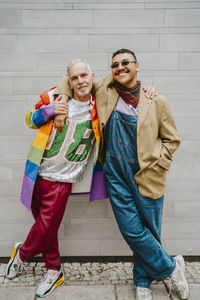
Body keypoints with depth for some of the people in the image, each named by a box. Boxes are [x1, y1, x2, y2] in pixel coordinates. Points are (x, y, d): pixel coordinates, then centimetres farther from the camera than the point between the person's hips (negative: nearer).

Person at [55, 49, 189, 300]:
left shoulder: (157, 101, -2)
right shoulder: (105, 90, 3)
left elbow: (171, 139, 5)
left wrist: (156, 166, -5)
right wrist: (63, 99, -2)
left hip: (147, 177, -1)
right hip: (116, 176, 1)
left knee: (148, 231, 9)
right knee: (133, 231, 2)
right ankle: (171, 267, 28)